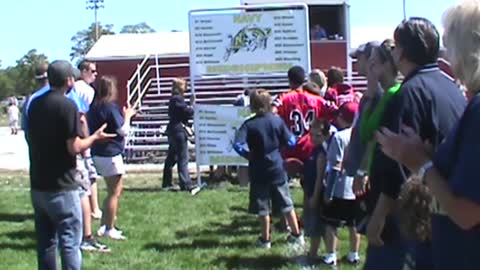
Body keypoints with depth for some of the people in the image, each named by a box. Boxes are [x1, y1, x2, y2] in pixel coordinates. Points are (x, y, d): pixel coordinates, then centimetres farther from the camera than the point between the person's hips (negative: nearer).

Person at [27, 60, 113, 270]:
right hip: (61, 186, -7)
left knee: (45, 241, 14)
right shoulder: (67, 106, -15)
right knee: (70, 241, -1)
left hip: (38, 185, 7)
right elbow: (74, 147, -17)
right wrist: (95, 137, 0)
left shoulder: (35, 104, 8)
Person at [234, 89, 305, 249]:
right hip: (277, 168, 2)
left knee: (263, 207, 9)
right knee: (286, 203, 13)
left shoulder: (249, 125, -12)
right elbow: (290, 142, -5)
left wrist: (249, 155, -6)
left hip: (259, 171, -2)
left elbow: (238, 145, -23)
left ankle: (265, 239, 16)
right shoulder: (277, 120, -6)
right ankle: (297, 235, 21)